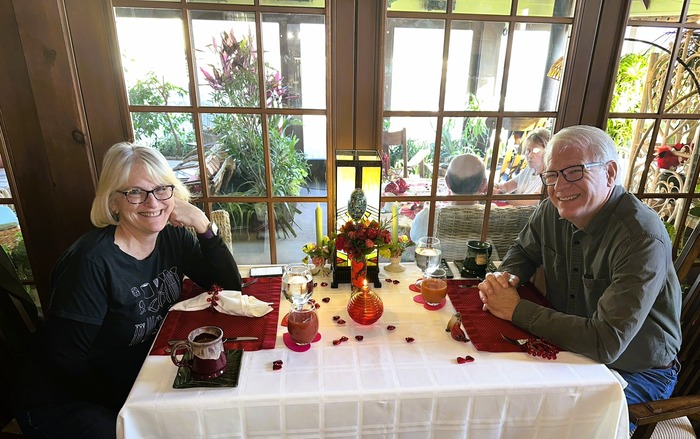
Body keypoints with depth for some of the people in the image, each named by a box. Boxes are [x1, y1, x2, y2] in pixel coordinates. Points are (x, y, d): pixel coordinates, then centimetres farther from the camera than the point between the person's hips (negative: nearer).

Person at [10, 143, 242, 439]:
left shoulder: (172, 237, -7)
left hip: (142, 378, 6)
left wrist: (202, 224, -20)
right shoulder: (92, 261, -25)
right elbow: (65, 359, -20)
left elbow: (230, 286, -9)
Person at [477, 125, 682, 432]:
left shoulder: (643, 239, -28)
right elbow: (524, 251, 11)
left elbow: (606, 344, -32)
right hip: (571, 347, 6)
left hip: (637, 373, -5)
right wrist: (507, 276, -13)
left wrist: (517, 310, -27)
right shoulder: (552, 211, -8)